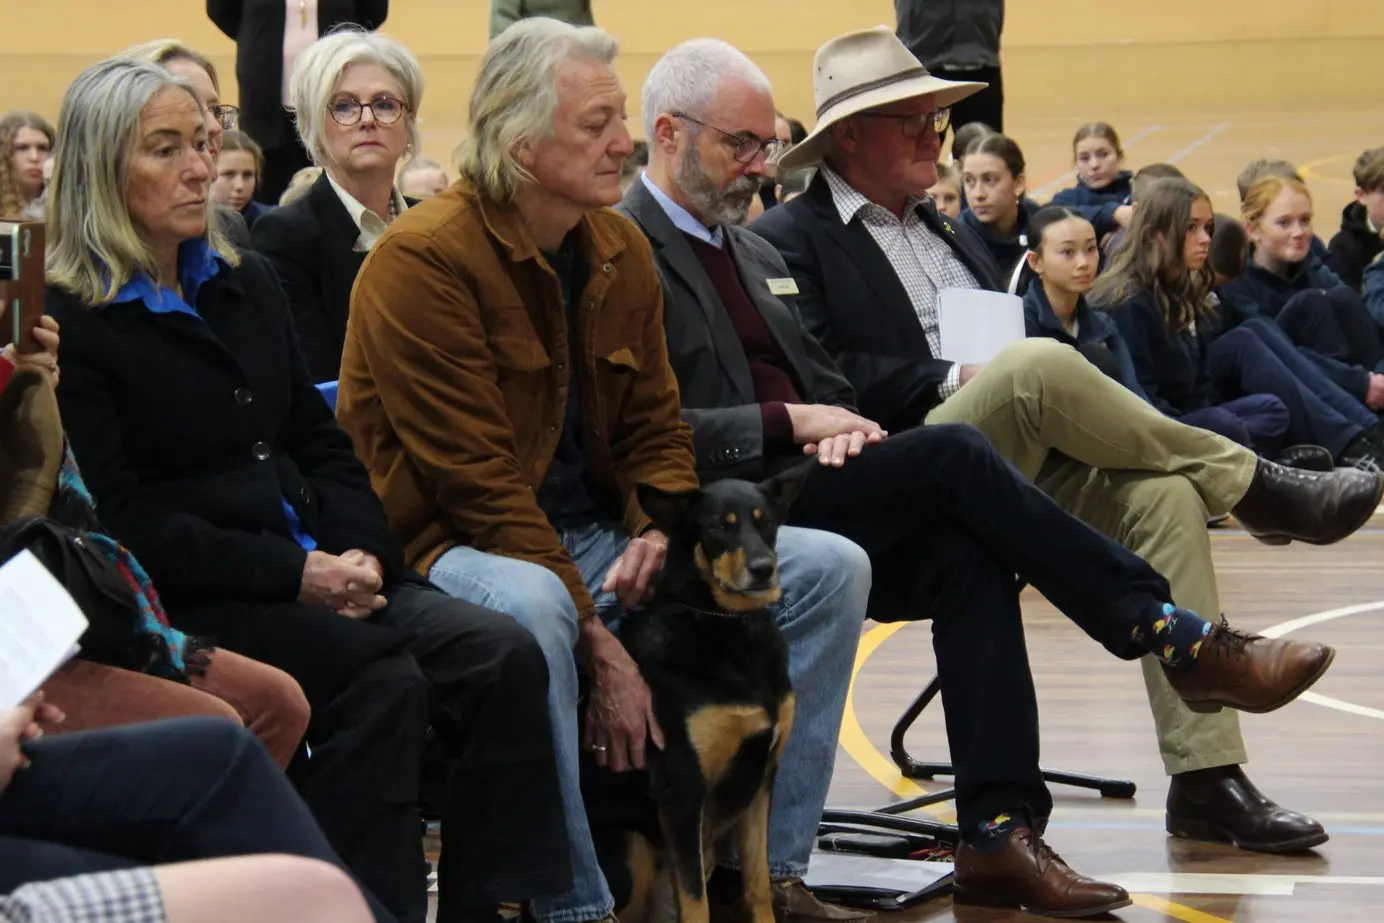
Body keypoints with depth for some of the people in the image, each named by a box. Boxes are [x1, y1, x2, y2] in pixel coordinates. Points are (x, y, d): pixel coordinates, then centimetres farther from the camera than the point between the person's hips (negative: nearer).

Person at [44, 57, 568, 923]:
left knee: (505, 656, -17)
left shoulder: (248, 284, 18)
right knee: (384, 680, -31)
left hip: (315, 574, 7)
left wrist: (360, 552, -2)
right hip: (182, 603, -7)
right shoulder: (68, 325, -5)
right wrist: (292, 575, -17)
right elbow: (123, 518, -12)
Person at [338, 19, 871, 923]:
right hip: (453, 545, -8)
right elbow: (477, 484, -20)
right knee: (529, 606, -42)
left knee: (832, 568, -2)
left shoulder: (621, 249, 8)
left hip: (594, 537, 8)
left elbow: (657, 430, 14)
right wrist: (598, 644, -24)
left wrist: (660, 536, -11)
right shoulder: (424, 259, -17)